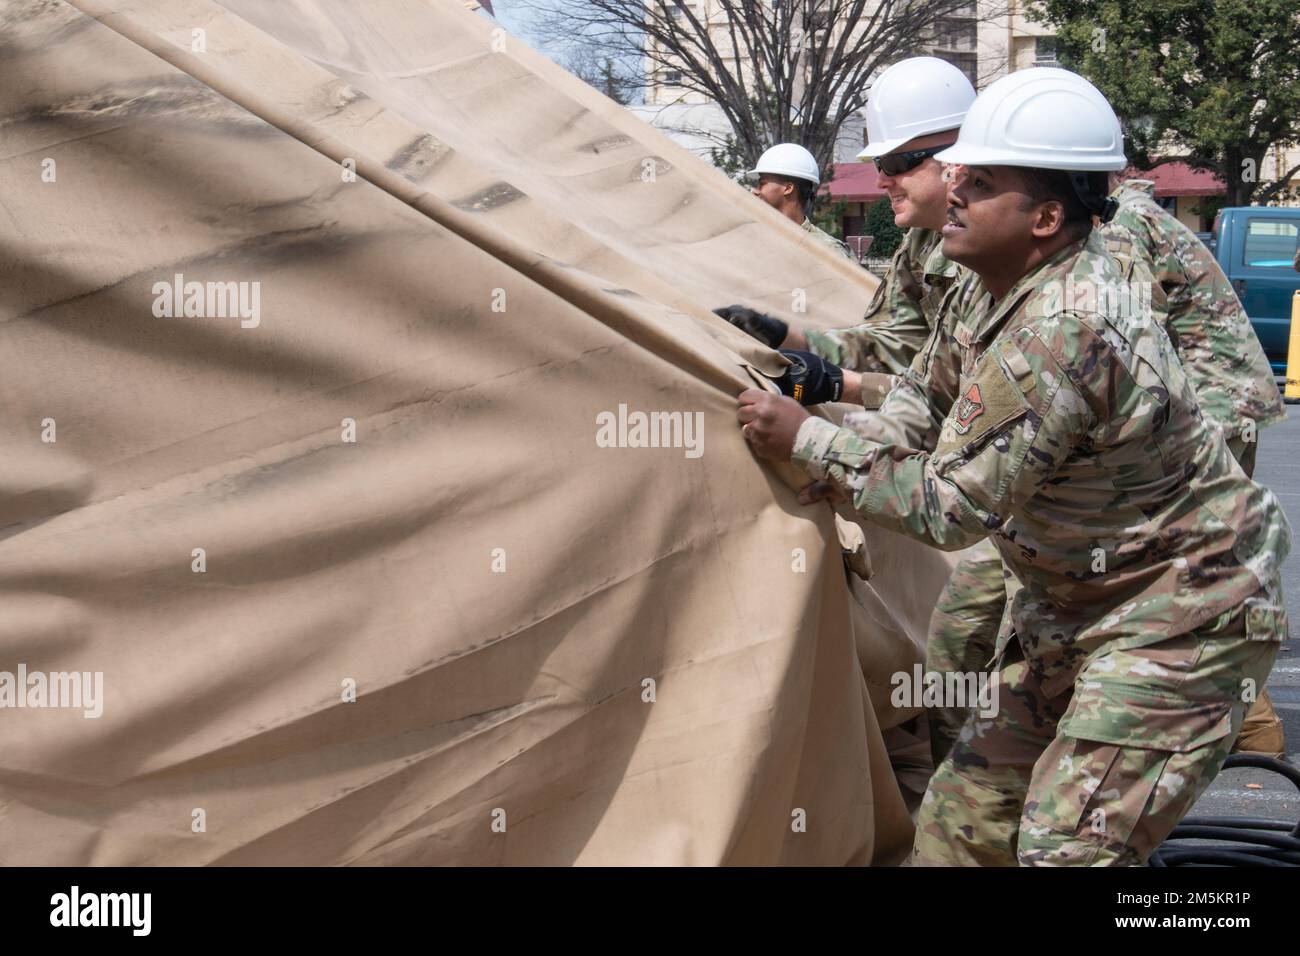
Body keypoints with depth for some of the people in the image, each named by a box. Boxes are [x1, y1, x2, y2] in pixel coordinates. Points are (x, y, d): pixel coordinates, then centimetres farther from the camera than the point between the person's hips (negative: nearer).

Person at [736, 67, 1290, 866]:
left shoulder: (1061, 336, -32)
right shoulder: (997, 280, -1)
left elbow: (953, 508, -26)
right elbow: (928, 394, 16)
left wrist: (808, 442, -19)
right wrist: (844, 462, -2)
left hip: (1179, 611, -10)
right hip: (1070, 602, 10)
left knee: (1070, 846, -13)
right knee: (966, 816, 12)